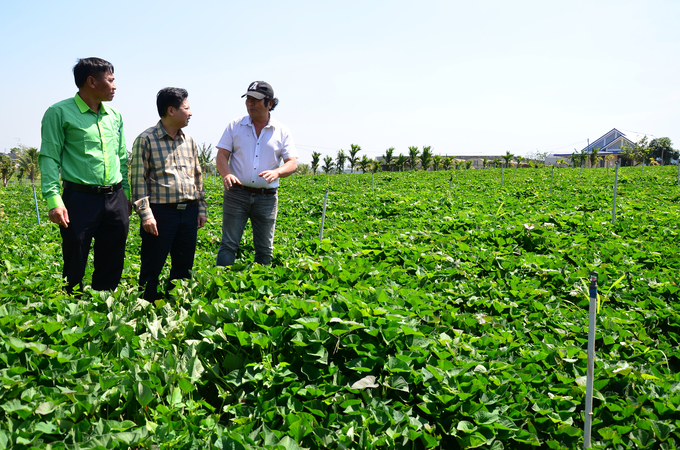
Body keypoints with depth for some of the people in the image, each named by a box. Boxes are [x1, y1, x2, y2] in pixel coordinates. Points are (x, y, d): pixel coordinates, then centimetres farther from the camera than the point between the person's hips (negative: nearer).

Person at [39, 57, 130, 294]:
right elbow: (49, 157, -6)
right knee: (74, 268, 2)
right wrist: (53, 199, -15)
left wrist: (127, 193, 15)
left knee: (111, 268, 10)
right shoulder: (60, 112, -2)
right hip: (81, 199, -5)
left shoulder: (114, 116, 15)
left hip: (116, 200, 6)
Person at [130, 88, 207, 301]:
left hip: (189, 212, 6)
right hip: (161, 212, -6)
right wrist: (145, 214, -14)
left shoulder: (189, 141, 14)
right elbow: (138, 179, -8)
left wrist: (202, 208, 15)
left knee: (184, 267, 12)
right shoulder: (146, 139, -5)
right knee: (152, 268, 2)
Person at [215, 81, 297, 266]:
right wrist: (226, 174, -20)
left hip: (267, 197, 1)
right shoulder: (235, 126, 5)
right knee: (228, 244, -4)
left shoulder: (282, 132, 5)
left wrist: (277, 172, -23)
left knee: (265, 249, 6)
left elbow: (292, 163, 0)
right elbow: (221, 155, 2)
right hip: (236, 193, -1)